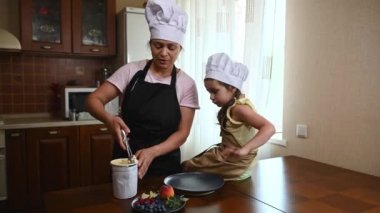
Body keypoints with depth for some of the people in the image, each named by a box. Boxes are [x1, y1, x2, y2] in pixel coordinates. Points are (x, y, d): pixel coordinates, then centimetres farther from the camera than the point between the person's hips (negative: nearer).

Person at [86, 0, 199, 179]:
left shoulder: (186, 84, -6)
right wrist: (109, 120, -28)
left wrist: (152, 152, -25)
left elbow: (182, 132, -8)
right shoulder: (132, 70, -4)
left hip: (165, 167, 0)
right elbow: (93, 100, -6)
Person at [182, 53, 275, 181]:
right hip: (225, 157, 8)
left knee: (185, 167, 1)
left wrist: (244, 149, -46)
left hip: (233, 164, -8)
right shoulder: (230, 107, 3)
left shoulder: (239, 108, -25)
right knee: (188, 164, 20)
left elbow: (269, 128, -38)